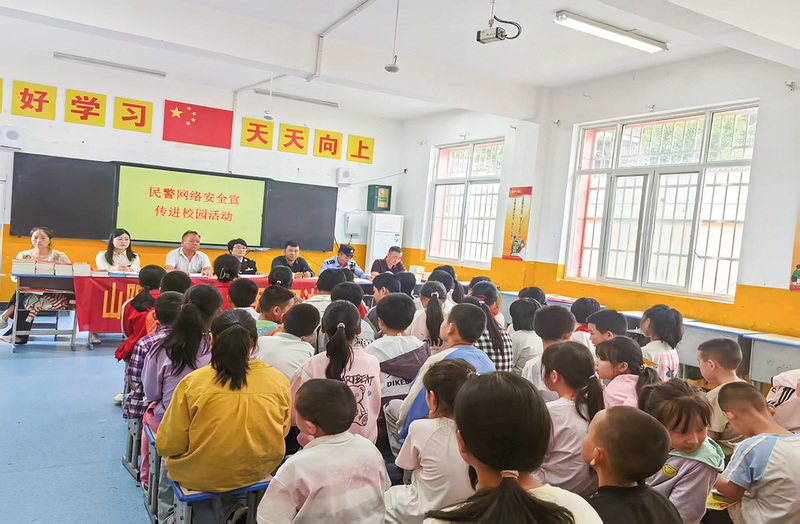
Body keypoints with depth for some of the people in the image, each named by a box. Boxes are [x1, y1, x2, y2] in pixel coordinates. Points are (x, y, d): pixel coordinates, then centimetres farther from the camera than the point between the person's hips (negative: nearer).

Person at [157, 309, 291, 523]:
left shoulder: (193, 383, -21)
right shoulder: (279, 381, -15)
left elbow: (167, 446, -12)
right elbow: (282, 431, 0)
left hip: (201, 476, -2)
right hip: (260, 471, 3)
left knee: (167, 472, 30)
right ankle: (235, 505, 25)